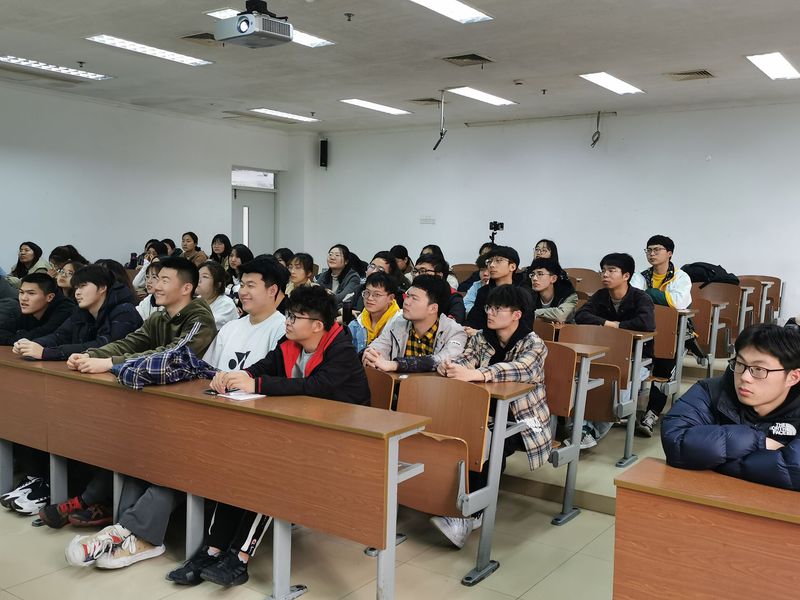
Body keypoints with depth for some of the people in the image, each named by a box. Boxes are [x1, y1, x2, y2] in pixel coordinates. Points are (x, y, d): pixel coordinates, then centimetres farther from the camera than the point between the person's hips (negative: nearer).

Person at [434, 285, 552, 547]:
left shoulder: (533, 343, -8)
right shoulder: (481, 338, 8)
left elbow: (521, 369, -29)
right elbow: (465, 359, -9)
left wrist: (474, 374, -44)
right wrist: (450, 366, -35)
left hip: (521, 419, -4)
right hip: (487, 412, 4)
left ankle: (469, 514, -23)